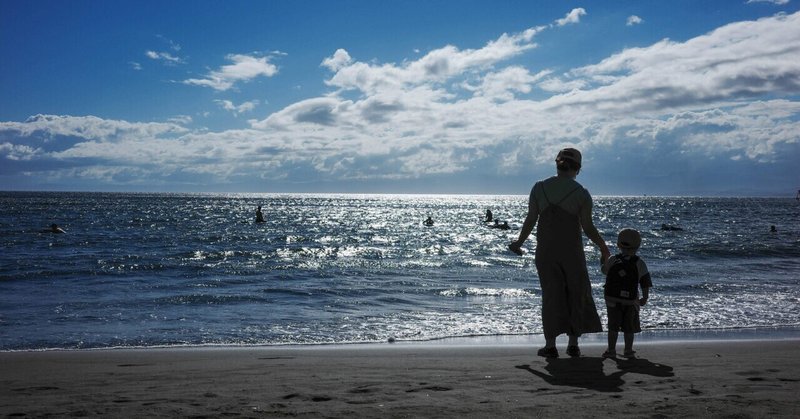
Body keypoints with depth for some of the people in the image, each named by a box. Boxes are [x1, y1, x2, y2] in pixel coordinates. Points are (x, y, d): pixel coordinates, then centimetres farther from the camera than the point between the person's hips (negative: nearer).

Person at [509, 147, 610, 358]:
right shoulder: (581, 193, -6)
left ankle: (550, 345, 7)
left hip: (545, 251, 2)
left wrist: (519, 242, 15)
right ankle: (573, 344, 15)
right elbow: (588, 227, -7)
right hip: (572, 251, -2)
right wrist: (603, 247, 8)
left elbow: (530, 220, -1)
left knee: (550, 295, 8)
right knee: (576, 294, 13)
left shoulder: (539, 188, -1)